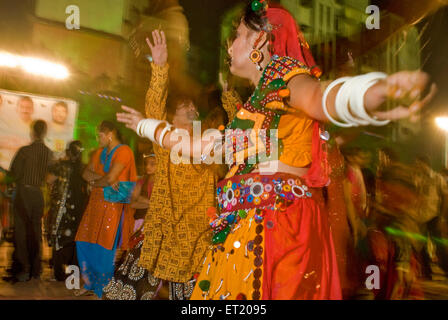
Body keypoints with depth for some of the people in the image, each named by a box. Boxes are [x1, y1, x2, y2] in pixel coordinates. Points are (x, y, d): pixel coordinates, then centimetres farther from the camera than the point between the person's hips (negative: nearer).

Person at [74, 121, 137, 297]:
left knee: (104, 246, -3)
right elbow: (86, 173, 7)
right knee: (84, 242, 10)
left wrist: (95, 182, -1)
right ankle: (90, 283, 27)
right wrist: (103, 179, -11)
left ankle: (103, 289, 13)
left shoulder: (123, 151, -11)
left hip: (113, 205, -8)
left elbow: (110, 178, -20)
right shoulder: (99, 152, 15)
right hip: (95, 203, 8)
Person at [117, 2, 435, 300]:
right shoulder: (257, 100, 21)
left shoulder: (288, 77, -3)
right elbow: (200, 144, 29)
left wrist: (372, 94, -51)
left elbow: (318, 98, -27)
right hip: (245, 226, 8)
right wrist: (145, 125, 41)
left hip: (279, 223, -8)